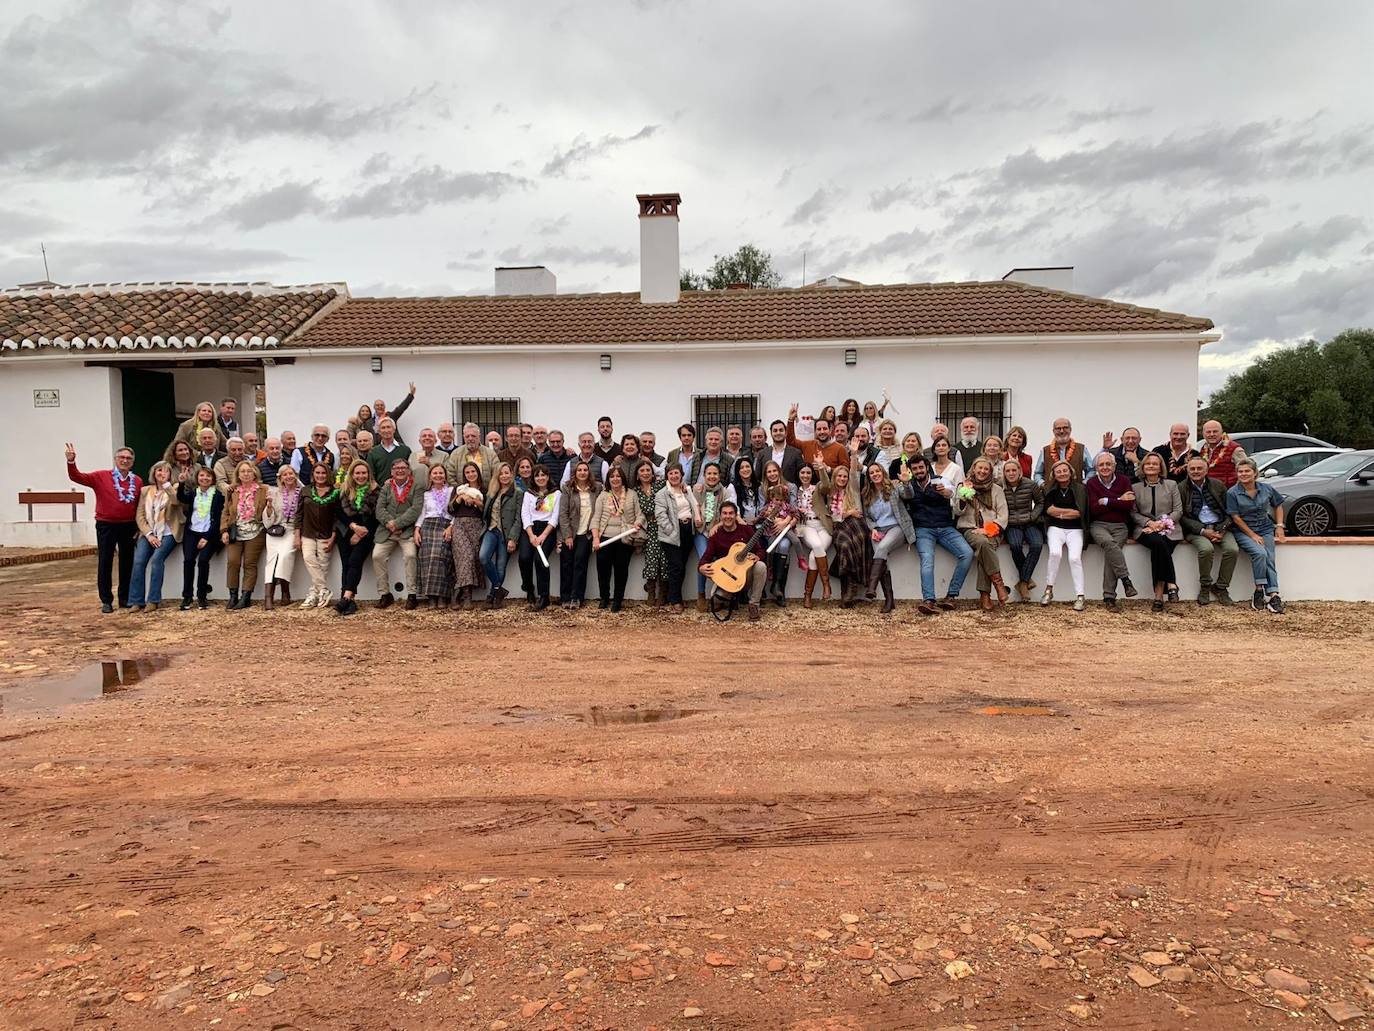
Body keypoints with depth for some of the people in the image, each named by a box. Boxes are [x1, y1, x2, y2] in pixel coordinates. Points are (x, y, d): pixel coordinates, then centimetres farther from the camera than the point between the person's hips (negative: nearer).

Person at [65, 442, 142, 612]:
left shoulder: (137, 481, 2)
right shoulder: (101, 477, -3)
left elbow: (140, 507, 5)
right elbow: (77, 477, -10)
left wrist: (139, 528, 3)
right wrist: (71, 462, -28)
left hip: (128, 527, 2)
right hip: (106, 526, -2)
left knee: (127, 563, 10)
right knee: (104, 563, 2)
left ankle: (125, 598, 22)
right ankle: (106, 601, 11)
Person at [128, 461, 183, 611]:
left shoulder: (174, 488, 5)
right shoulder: (145, 490, 13)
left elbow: (177, 501, -20)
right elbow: (140, 515, 6)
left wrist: (166, 483, -23)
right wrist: (149, 534, -7)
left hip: (168, 533, -3)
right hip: (149, 533, 3)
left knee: (156, 559, -25)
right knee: (138, 561, -18)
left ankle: (153, 600, -18)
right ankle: (136, 601, -11)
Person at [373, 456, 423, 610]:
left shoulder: (416, 487, 5)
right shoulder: (386, 487, 17)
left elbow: (416, 510, -7)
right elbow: (380, 509, 6)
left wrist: (397, 524, -14)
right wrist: (389, 522, -13)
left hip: (407, 530, -3)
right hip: (386, 530, 4)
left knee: (410, 554, -26)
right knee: (377, 555, -15)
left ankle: (411, 595, -16)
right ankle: (384, 594, -3)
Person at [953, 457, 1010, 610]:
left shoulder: (996, 489, 16)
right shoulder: (963, 486, 15)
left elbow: (1002, 516, 8)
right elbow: (958, 511, 6)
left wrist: (988, 529, -9)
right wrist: (964, 497, -13)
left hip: (991, 530, 0)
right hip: (969, 529, 0)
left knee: (984, 546, -34)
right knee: (982, 542, -36)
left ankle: (985, 595, -35)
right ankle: (999, 584, -34)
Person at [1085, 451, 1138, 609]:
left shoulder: (1124, 481, 9)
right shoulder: (1091, 483, 8)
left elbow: (1129, 505, -5)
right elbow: (1094, 509, -3)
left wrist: (1106, 501, -6)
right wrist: (1118, 501, -5)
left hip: (1119, 526, 0)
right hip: (1098, 525, 0)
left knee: (1110, 550, -27)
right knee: (1109, 542, -35)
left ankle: (1109, 596, -27)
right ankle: (1126, 580, -33)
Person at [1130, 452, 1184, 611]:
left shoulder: (1171, 485, 15)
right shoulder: (1136, 487, 15)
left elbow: (1178, 510, 8)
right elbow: (1133, 513, 8)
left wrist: (1164, 522, -9)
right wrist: (1149, 522, -10)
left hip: (1169, 529, 0)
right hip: (1146, 528, 0)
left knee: (1157, 549, -31)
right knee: (1158, 542, -35)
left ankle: (1159, 594, -27)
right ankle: (1170, 584, -30)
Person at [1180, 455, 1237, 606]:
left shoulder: (1217, 485, 10)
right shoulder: (1182, 488, 2)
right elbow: (1182, 516, -3)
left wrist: (1222, 530, -7)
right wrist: (1203, 531, -14)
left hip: (1220, 527, 3)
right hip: (1196, 529, -3)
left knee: (1233, 549, -24)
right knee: (1206, 548, -32)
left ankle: (1221, 587, -5)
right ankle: (1205, 586, -10)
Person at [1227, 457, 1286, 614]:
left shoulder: (1267, 489, 3)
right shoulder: (1232, 493, -7)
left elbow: (1278, 506, 19)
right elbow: (1236, 518, -7)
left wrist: (1279, 526, 7)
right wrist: (1253, 535, -12)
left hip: (1265, 529, 3)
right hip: (1244, 531, -3)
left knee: (1269, 559, -18)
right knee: (1260, 553, -29)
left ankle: (1272, 595, -24)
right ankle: (1259, 591, -20)